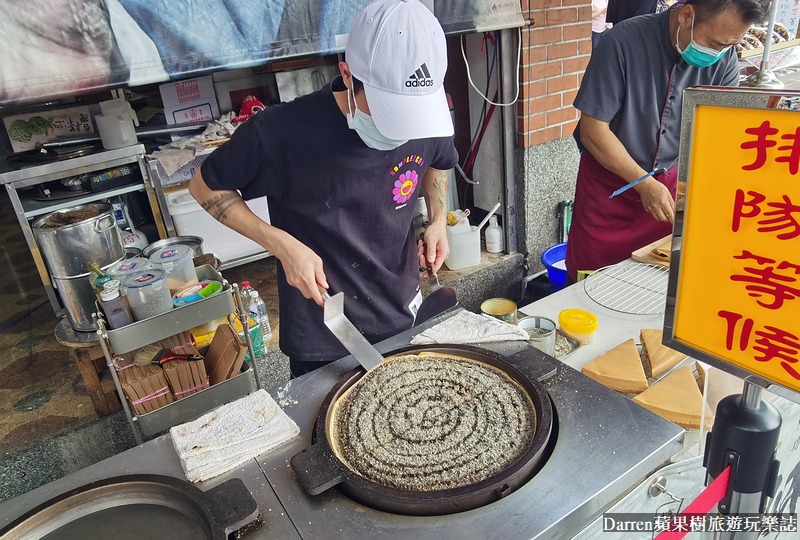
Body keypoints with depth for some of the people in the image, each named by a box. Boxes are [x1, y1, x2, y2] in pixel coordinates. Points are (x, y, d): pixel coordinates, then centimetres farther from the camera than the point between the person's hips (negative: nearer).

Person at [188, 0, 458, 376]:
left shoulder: (426, 120, -13)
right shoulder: (281, 133, -26)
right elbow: (205, 187, -9)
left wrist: (438, 219, -6)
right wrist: (283, 245, -21)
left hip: (405, 319, 5)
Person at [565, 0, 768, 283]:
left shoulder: (724, 58, -7)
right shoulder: (623, 42, -21)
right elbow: (593, 131, -21)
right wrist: (644, 184, -23)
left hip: (672, 179, 4)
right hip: (609, 179, -3)